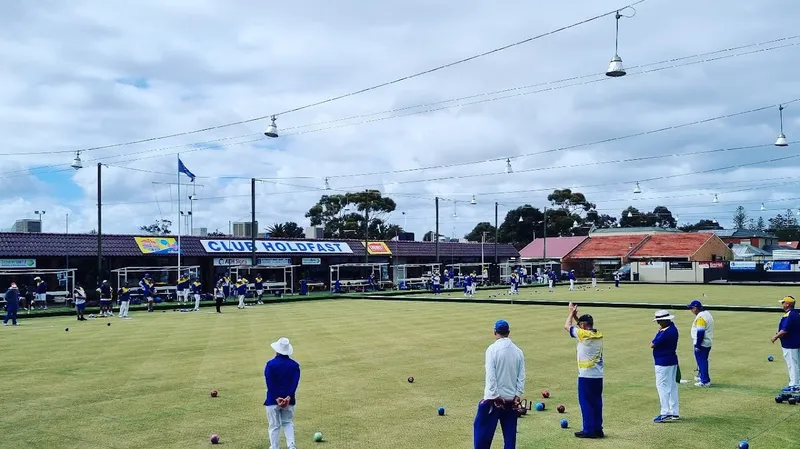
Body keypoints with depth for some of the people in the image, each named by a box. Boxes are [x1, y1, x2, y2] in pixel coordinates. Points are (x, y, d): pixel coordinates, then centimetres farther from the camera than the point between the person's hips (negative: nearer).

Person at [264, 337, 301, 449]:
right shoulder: (295, 365, 2)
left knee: (274, 425, 6)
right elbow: (295, 383, -8)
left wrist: (277, 398, -13)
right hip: (289, 400, 3)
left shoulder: (270, 364, -6)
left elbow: (270, 384, -12)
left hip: (273, 400, -3)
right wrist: (288, 397, -14)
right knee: (288, 423, 14)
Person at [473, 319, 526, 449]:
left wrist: (496, 397, -12)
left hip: (494, 398, -5)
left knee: (483, 428, 2)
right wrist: (517, 395, 3)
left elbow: (490, 376, -15)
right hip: (511, 399, 5)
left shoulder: (492, 349, -10)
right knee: (510, 432, 10)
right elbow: (521, 376, 2)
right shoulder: (518, 351, 4)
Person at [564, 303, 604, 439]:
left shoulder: (583, 334, -14)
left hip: (586, 375, -7)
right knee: (596, 402, 11)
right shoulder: (599, 335, 6)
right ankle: (598, 429, 16)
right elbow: (586, 327, 25)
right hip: (598, 375, 7)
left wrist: (572, 313, 12)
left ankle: (589, 430, 2)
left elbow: (567, 326, -1)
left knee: (586, 402, 0)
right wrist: (576, 316, 21)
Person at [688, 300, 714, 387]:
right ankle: (701, 376, 34)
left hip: (701, 344, -10)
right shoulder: (707, 314, 13)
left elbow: (700, 332, -24)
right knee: (703, 361, 22)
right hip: (708, 343, 10)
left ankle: (705, 381, 0)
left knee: (702, 361, -3)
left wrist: (697, 345, -20)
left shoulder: (701, 317, -20)